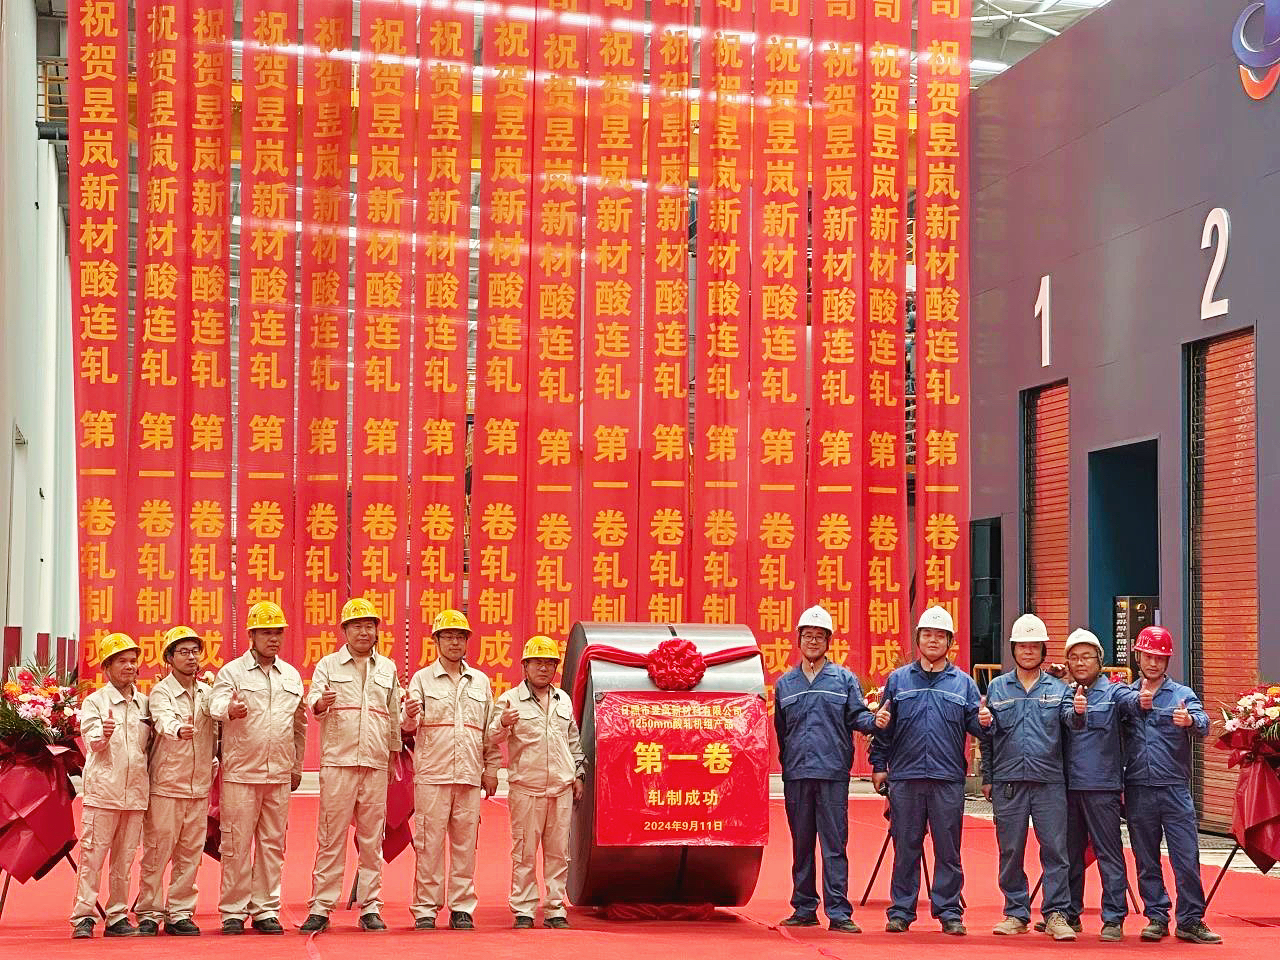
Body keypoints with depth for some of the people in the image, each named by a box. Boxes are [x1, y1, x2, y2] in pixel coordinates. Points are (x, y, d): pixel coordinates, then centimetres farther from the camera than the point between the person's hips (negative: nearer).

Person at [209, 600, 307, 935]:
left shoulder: (292, 675, 14)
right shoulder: (232, 672, 0)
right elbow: (216, 705, -18)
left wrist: (297, 767, 20)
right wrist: (229, 710, -41)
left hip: (279, 774, 4)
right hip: (240, 773, -4)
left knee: (272, 843, 7)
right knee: (236, 844, -2)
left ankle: (266, 910, 15)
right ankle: (233, 912, 6)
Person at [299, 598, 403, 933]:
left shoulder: (387, 668, 15)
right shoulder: (328, 664, 6)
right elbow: (312, 701, -8)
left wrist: (395, 755, 19)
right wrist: (320, 702, -31)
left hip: (376, 766, 3)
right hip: (337, 763, -3)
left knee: (372, 839, 5)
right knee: (330, 838, -3)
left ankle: (370, 907, 10)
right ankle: (321, 908, 1)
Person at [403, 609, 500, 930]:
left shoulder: (480, 681, 16)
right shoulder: (422, 679, 6)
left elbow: (490, 729, 18)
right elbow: (408, 726, -6)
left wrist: (491, 768, 12)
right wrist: (410, 716, -28)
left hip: (470, 776, 3)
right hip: (432, 775, -3)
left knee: (465, 844, 4)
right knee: (429, 844, -3)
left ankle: (462, 908, 10)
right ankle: (425, 909, 3)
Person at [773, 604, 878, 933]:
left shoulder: (844, 679, 7)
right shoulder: (785, 683, 15)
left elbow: (857, 717, 1)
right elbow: (779, 730, 16)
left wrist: (874, 720, -20)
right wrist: (784, 761, 8)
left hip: (833, 773, -3)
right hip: (796, 774, 3)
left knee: (834, 845, -5)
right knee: (801, 845, 9)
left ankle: (838, 912, -5)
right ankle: (804, 908, 17)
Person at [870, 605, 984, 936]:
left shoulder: (963, 683, 9)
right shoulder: (898, 680, 10)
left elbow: (975, 725, 5)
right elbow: (883, 727, 11)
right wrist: (879, 765, 6)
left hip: (948, 779, 0)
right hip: (905, 777, 0)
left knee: (948, 849, 2)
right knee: (905, 847, 4)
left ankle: (949, 911, 10)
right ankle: (901, 910, 12)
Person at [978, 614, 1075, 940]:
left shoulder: (1058, 689, 10)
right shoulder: (997, 688, 12)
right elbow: (987, 738, 12)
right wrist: (987, 778, 4)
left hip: (1050, 781, -1)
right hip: (1008, 780, 1)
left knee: (1055, 848, -4)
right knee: (1010, 851, 5)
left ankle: (1056, 915, 0)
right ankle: (1016, 913, 14)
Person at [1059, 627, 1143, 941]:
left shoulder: (1112, 691, 1)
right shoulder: (1066, 694, 11)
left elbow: (1132, 701, -21)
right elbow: (1067, 719, -10)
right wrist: (1076, 711, -34)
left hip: (1102, 785, -4)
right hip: (1069, 784, 4)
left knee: (1109, 853, -2)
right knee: (1070, 853, 12)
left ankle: (1114, 919, 2)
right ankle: (1070, 914, 22)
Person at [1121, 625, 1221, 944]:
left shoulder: (1182, 694, 4)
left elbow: (1203, 723, -13)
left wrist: (1189, 721, -35)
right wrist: (1137, 706, -13)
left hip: (1175, 788, -2)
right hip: (1137, 789, 2)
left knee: (1187, 857, -4)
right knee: (1146, 860, 8)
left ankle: (1190, 920, 4)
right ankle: (1156, 917, 17)